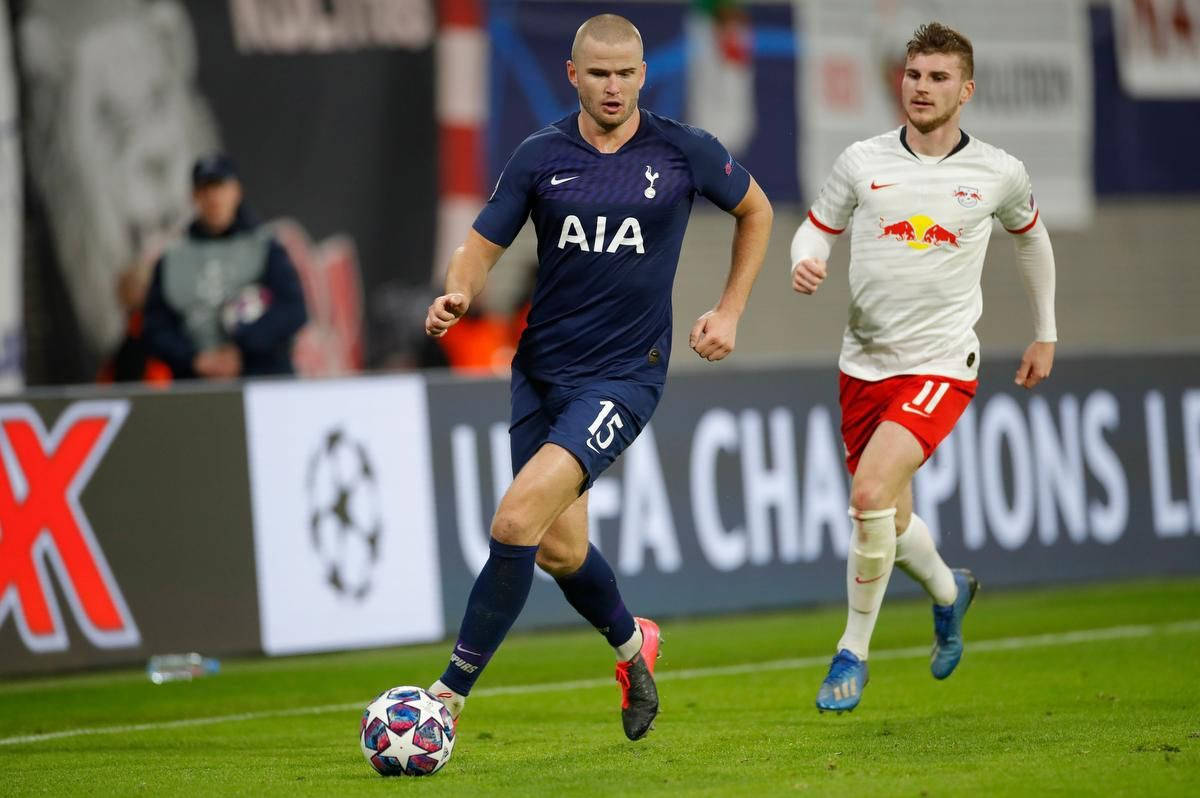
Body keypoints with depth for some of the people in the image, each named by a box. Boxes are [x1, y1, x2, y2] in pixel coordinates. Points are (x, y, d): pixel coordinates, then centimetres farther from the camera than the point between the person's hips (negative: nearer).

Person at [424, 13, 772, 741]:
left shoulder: (684, 153, -4)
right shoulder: (541, 157, 0)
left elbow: (756, 211, 14)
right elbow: (482, 248, 3)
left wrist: (730, 312, 7)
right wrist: (457, 295, -20)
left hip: (624, 375, -4)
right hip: (540, 371, 4)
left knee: (517, 522, -20)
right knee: (559, 550, 11)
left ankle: (451, 694, -14)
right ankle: (632, 643, 43)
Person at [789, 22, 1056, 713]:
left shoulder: (999, 173, -1)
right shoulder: (862, 162, -1)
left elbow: (1031, 236, 18)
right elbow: (818, 227, 12)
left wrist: (1046, 333, 24)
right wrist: (806, 263, -12)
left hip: (943, 364, -3)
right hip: (866, 363, 3)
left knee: (871, 490, -24)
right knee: (888, 524, 11)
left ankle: (854, 653, -8)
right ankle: (948, 590, 46)